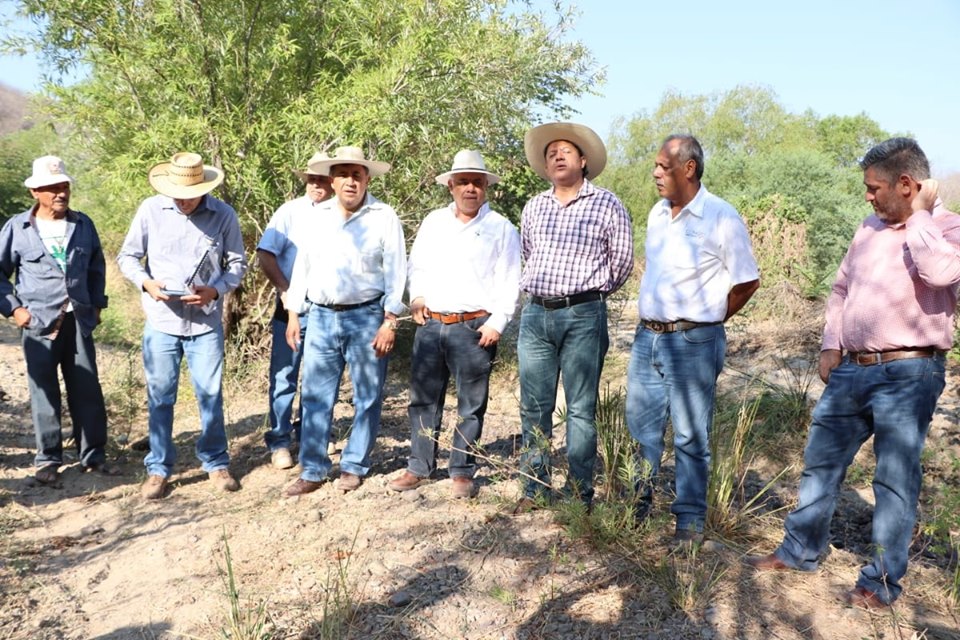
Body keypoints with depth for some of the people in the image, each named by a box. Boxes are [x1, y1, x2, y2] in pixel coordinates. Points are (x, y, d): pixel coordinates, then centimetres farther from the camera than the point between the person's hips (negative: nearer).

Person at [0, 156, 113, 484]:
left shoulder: (83, 224, 6)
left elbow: (97, 266, 17)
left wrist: (97, 304, 12)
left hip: (79, 321, 2)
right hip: (38, 323, -2)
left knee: (88, 391, 5)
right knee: (44, 393, 5)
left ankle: (93, 455, 16)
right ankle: (48, 459, 17)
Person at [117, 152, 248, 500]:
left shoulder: (224, 214, -5)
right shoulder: (150, 210, -4)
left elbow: (237, 263, 2)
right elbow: (127, 256, 4)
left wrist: (215, 290, -15)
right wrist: (146, 282, -15)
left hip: (206, 322, 0)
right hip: (161, 321, 1)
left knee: (210, 395, 6)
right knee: (160, 397, 8)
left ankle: (216, 463, 23)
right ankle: (158, 468, 22)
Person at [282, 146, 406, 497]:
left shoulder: (385, 217, -3)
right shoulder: (315, 217, 10)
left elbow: (395, 272, -5)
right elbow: (302, 266, 13)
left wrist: (389, 322, -10)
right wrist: (293, 314, 9)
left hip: (366, 317, -3)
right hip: (321, 317, 3)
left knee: (367, 397, 5)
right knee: (315, 396, 4)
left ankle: (354, 467, 19)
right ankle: (312, 471, 14)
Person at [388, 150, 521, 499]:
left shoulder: (501, 228, 1)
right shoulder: (433, 222, 14)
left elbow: (509, 282, -4)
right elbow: (417, 264, 20)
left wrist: (497, 323, -12)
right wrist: (417, 296, 3)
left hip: (474, 327, -4)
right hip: (430, 324, 4)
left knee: (471, 404, 4)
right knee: (423, 399, 9)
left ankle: (462, 472, 16)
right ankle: (418, 467, 20)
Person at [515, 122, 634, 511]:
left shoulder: (606, 204, 0)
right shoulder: (534, 207, 13)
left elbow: (623, 260, 4)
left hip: (583, 316, -4)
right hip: (535, 315, 5)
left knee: (581, 409, 0)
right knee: (534, 406, 8)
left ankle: (579, 494, 10)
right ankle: (535, 489, 20)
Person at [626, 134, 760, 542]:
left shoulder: (721, 218, -11)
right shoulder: (657, 213, 9)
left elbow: (748, 281, -4)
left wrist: (707, 319, 1)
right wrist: (652, 317, 14)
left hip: (693, 343, -6)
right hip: (647, 336, 7)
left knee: (691, 437, 5)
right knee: (641, 428, 15)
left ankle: (691, 518, 19)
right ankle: (638, 504, 32)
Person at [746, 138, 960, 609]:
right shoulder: (871, 228, 12)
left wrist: (918, 215, -17)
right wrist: (831, 345, 10)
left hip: (907, 375, -7)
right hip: (852, 369, 7)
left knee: (895, 479, 3)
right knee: (820, 461, 14)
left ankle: (883, 581, 19)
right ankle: (799, 551, 30)